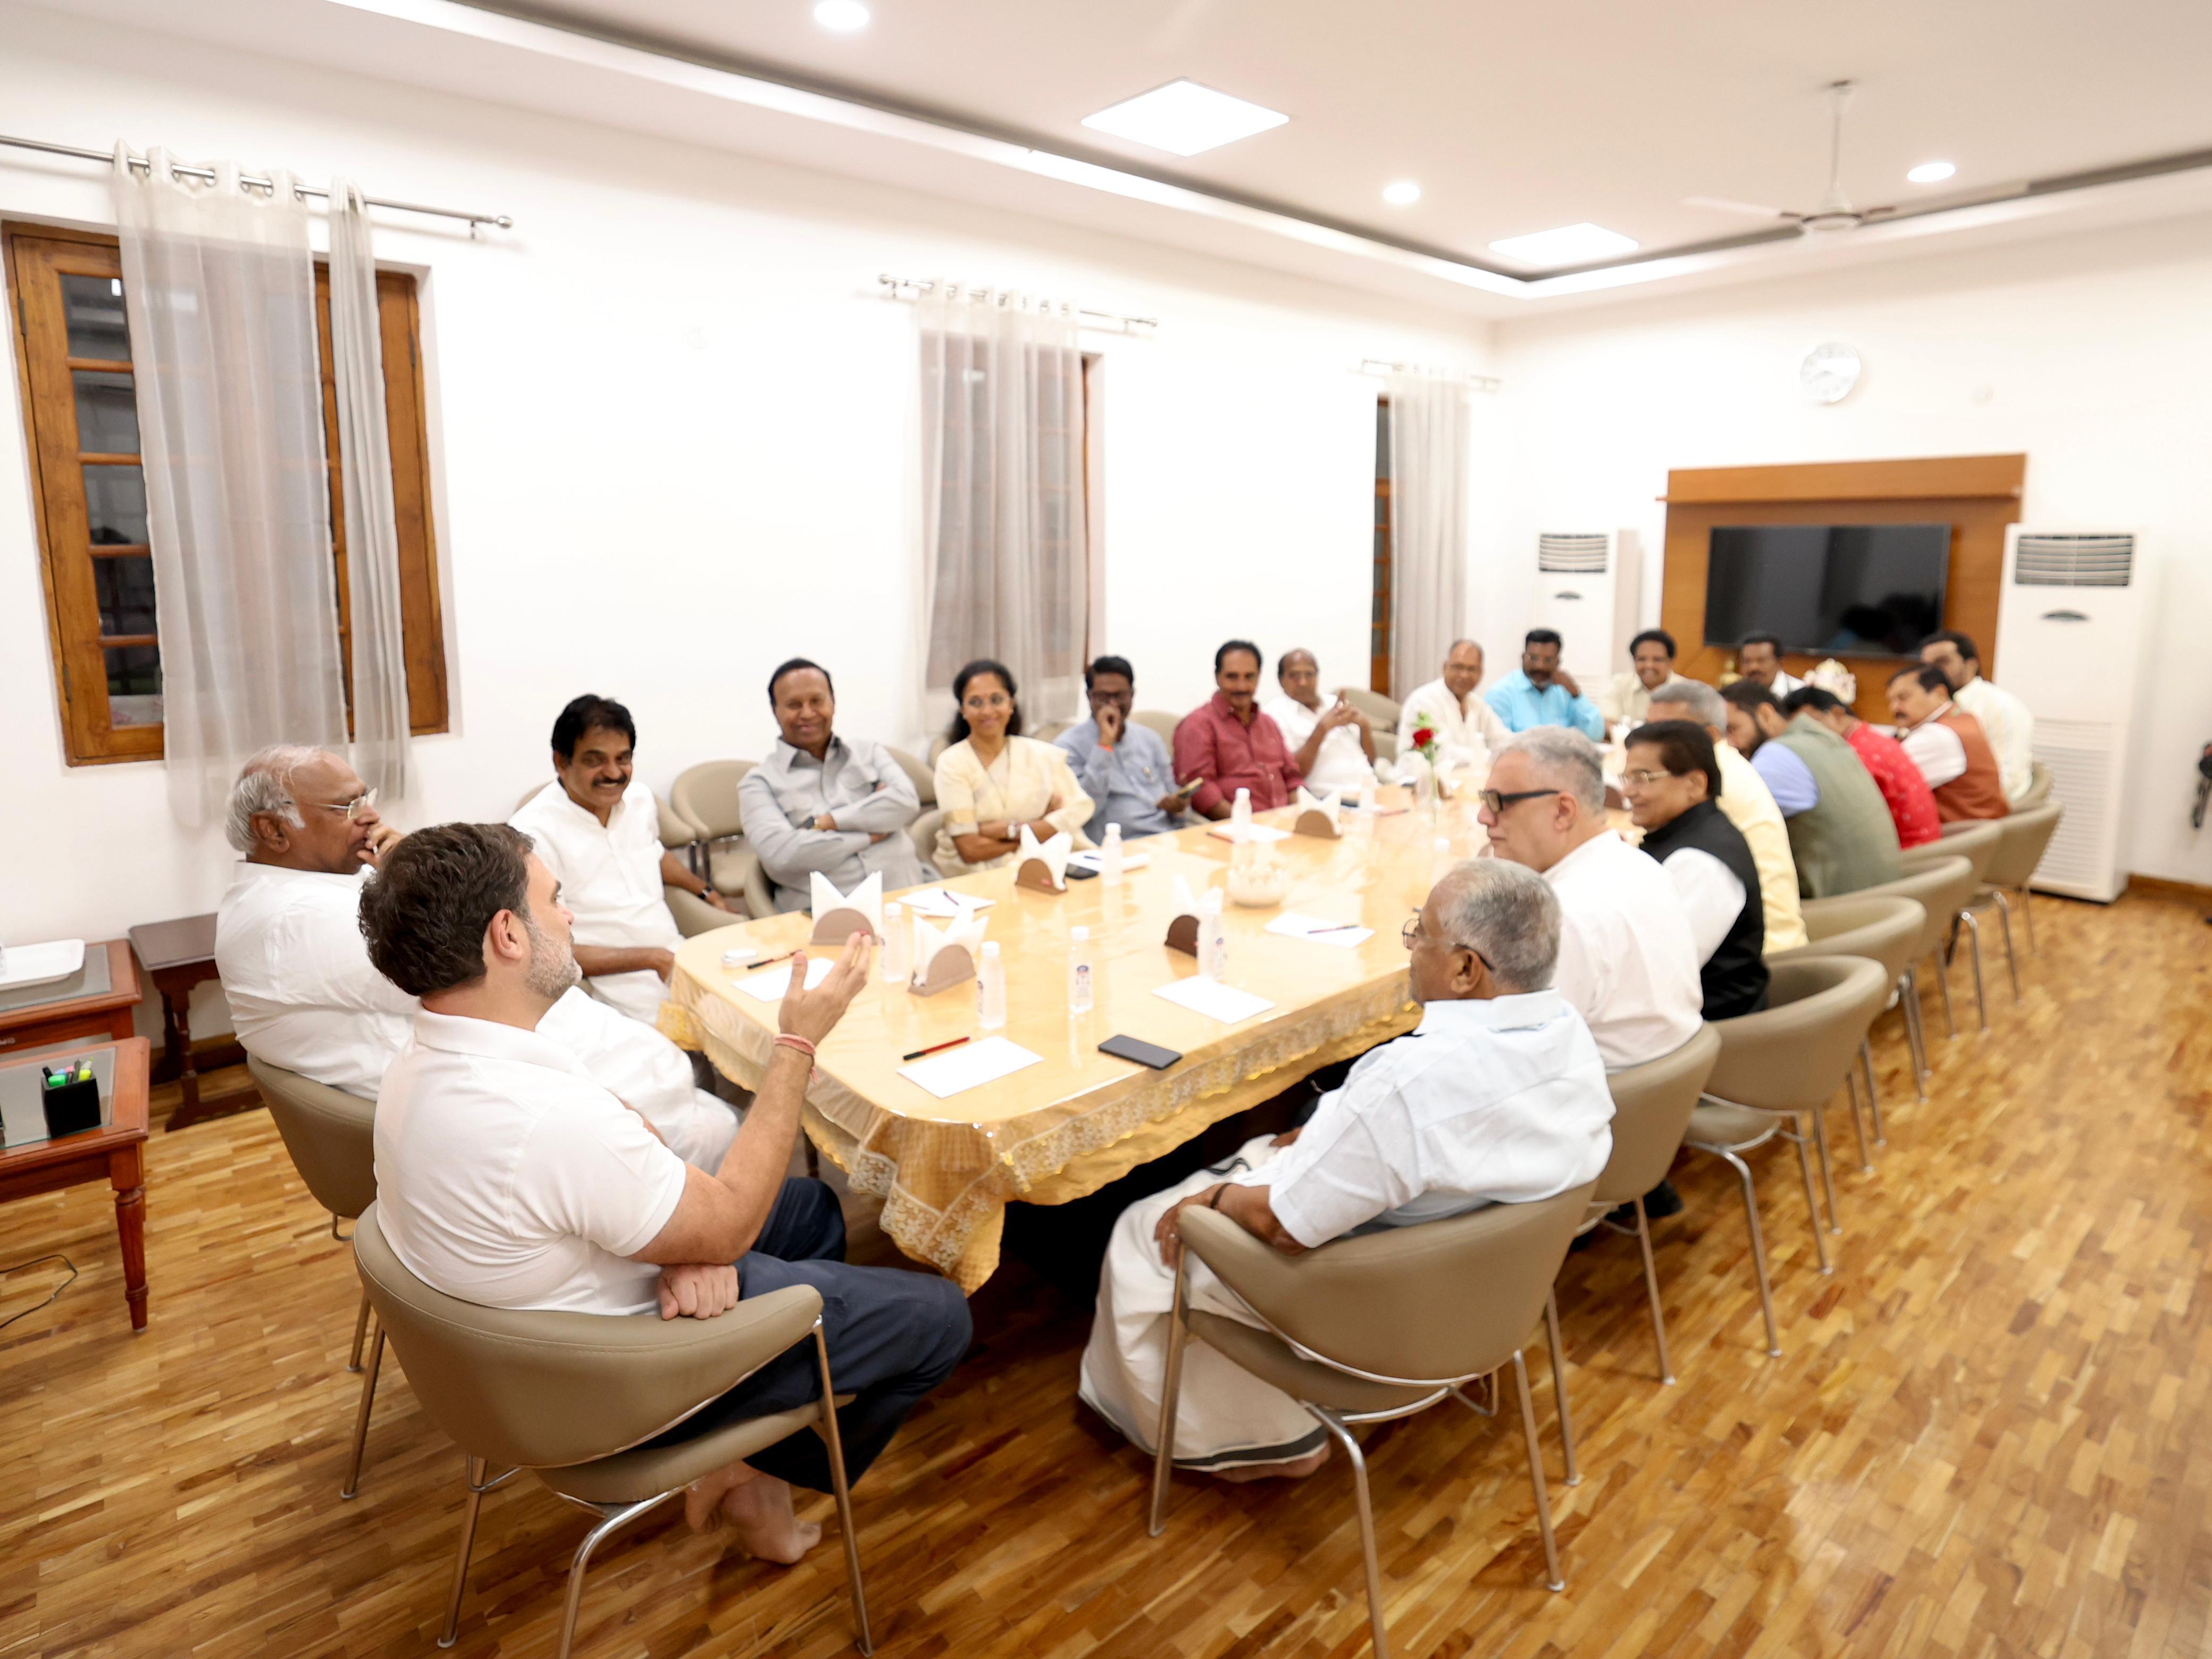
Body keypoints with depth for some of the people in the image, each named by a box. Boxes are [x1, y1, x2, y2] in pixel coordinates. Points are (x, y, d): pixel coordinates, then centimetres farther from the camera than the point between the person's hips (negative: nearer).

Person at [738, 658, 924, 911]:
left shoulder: (869, 752, 18)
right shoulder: (759, 782, 8)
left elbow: (907, 802, 0)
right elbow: (780, 854, -9)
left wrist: (824, 823, -5)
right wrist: (870, 834, -3)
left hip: (903, 894, 3)